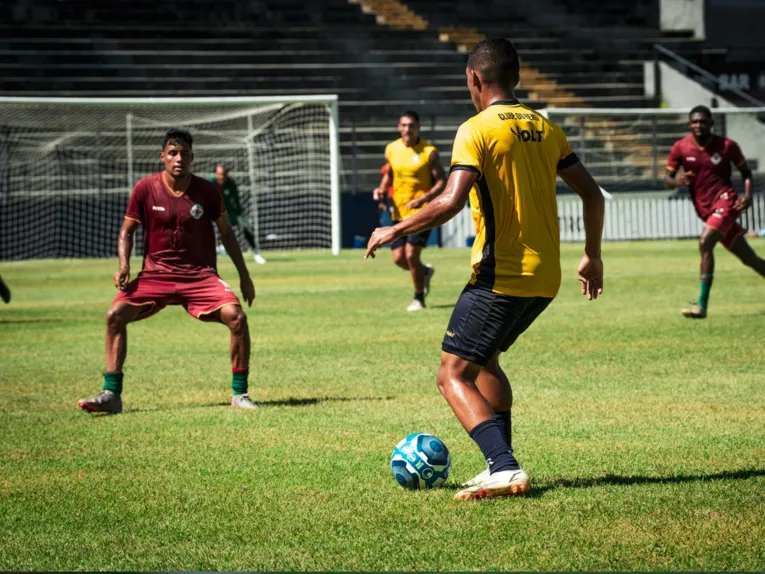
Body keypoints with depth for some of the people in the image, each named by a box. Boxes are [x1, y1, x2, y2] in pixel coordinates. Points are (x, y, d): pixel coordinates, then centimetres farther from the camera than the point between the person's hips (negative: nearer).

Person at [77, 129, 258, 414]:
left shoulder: (207, 191, -3)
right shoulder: (145, 189, -4)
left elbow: (226, 232, 9)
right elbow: (127, 231, 6)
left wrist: (244, 276, 10)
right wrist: (124, 266, -12)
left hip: (201, 275, -1)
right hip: (155, 274, 1)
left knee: (236, 316, -23)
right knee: (115, 314, -19)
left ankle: (240, 393, -7)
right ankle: (111, 395, -11)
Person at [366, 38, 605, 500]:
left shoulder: (476, 131, -10)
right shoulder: (545, 128, 11)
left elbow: (451, 202, -22)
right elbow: (591, 193, 12)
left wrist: (394, 231, -10)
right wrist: (593, 257, 23)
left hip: (501, 276, -8)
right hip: (546, 278, 8)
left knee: (453, 375, -4)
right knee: (483, 359, 25)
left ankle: (505, 468, -20)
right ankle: (502, 467, 22)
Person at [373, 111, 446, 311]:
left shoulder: (429, 152, -9)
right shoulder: (391, 150, 6)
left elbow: (442, 182, -9)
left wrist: (423, 199, -22)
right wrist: (382, 190, 1)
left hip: (422, 212, -5)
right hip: (399, 212, 5)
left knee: (411, 254, -14)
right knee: (399, 258, 0)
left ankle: (419, 298, 6)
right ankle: (424, 272, 34)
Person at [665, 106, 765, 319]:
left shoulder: (726, 145, -3)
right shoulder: (680, 148, 2)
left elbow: (745, 171, 8)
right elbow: (667, 179, 4)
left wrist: (748, 195, -8)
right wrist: (677, 181, -20)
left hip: (725, 201, -4)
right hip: (705, 211, 4)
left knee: (705, 243, -26)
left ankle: (702, 305, -26)